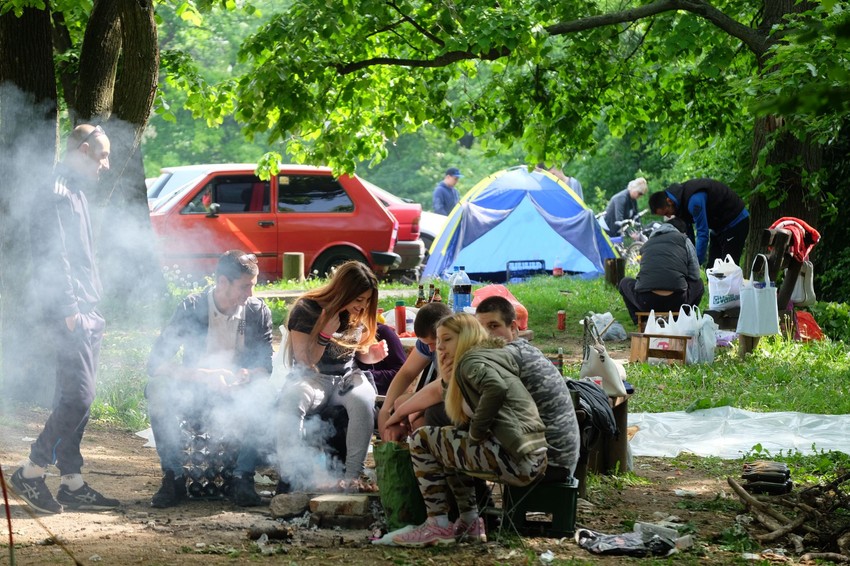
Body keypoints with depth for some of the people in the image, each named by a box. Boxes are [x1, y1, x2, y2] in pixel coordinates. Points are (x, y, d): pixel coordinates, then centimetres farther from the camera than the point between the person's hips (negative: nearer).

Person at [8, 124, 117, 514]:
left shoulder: (75, 194, 20)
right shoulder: (57, 196, -11)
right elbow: (52, 259, -18)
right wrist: (70, 311, -21)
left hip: (84, 317, 10)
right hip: (70, 319, -10)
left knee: (75, 399, 9)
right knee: (77, 398, -12)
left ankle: (72, 484, 12)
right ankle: (31, 473, -4)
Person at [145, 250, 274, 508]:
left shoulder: (258, 311, -3)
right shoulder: (191, 308, -10)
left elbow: (265, 366, -2)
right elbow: (155, 363, -16)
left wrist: (244, 376, -27)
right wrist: (204, 376, -31)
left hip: (237, 400, 1)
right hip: (194, 396, -1)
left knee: (263, 391, -31)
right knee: (158, 388, -30)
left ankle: (243, 477, -20)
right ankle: (173, 477, -21)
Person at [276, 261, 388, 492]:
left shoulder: (360, 316, 5)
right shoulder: (306, 309, -10)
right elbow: (305, 362, -10)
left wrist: (373, 354, -4)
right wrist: (325, 334, -25)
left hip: (347, 377, 3)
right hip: (311, 377, -3)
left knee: (362, 402, -34)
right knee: (291, 401, -38)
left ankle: (353, 477, -29)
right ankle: (289, 475, -36)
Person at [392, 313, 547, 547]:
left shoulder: (471, 360, -2)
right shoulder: (490, 358, 27)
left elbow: (496, 388, -26)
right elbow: (463, 424, 21)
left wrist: (476, 432, -14)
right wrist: (449, 383, 11)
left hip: (516, 459, -10)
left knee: (421, 440, 1)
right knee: (450, 446, 31)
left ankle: (438, 526, 3)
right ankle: (470, 523, 25)